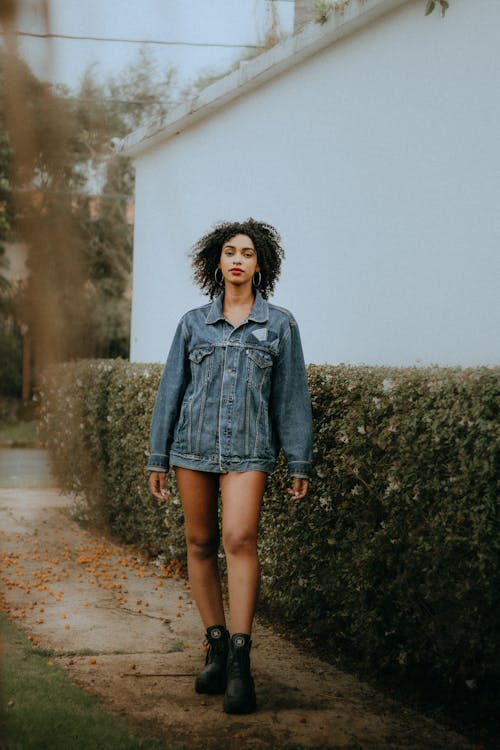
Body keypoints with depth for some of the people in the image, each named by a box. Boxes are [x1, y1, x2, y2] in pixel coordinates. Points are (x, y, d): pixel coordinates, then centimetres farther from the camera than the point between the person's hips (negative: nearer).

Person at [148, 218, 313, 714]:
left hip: (247, 449, -3)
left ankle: (240, 661, -19)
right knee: (200, 543, 4)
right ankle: (216, 646, 15)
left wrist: (299, 464, 3)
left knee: (240, 538, -18)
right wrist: (157, 459, 8)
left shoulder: (279, 324, 6)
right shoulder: (193, 323, 9)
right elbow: (170, 391, 11)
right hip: (193, 444, 3)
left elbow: (291, 395, 7)